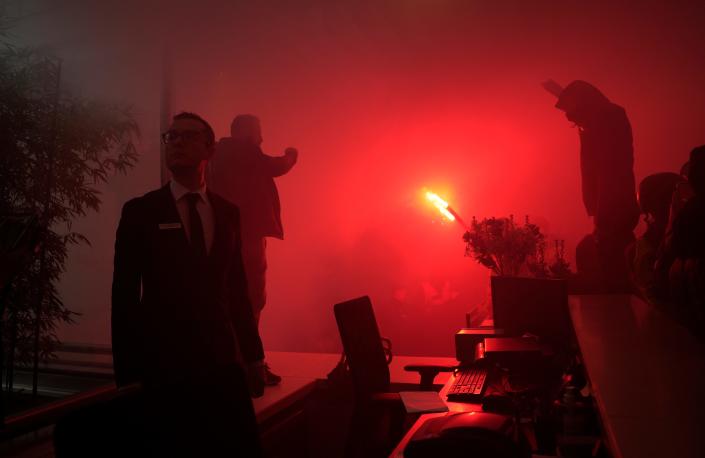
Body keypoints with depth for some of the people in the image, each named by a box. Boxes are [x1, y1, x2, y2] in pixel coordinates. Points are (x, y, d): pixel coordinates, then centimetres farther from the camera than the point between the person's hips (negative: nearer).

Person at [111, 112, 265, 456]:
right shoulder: (140, 211, -1)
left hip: (224, 358, 3)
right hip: (164, 362, -2)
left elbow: (237, 289, 9)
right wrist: (127, 371, -6)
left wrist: (253, 355, 9)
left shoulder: (228, 213, 8)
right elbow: (125, 294, -3)